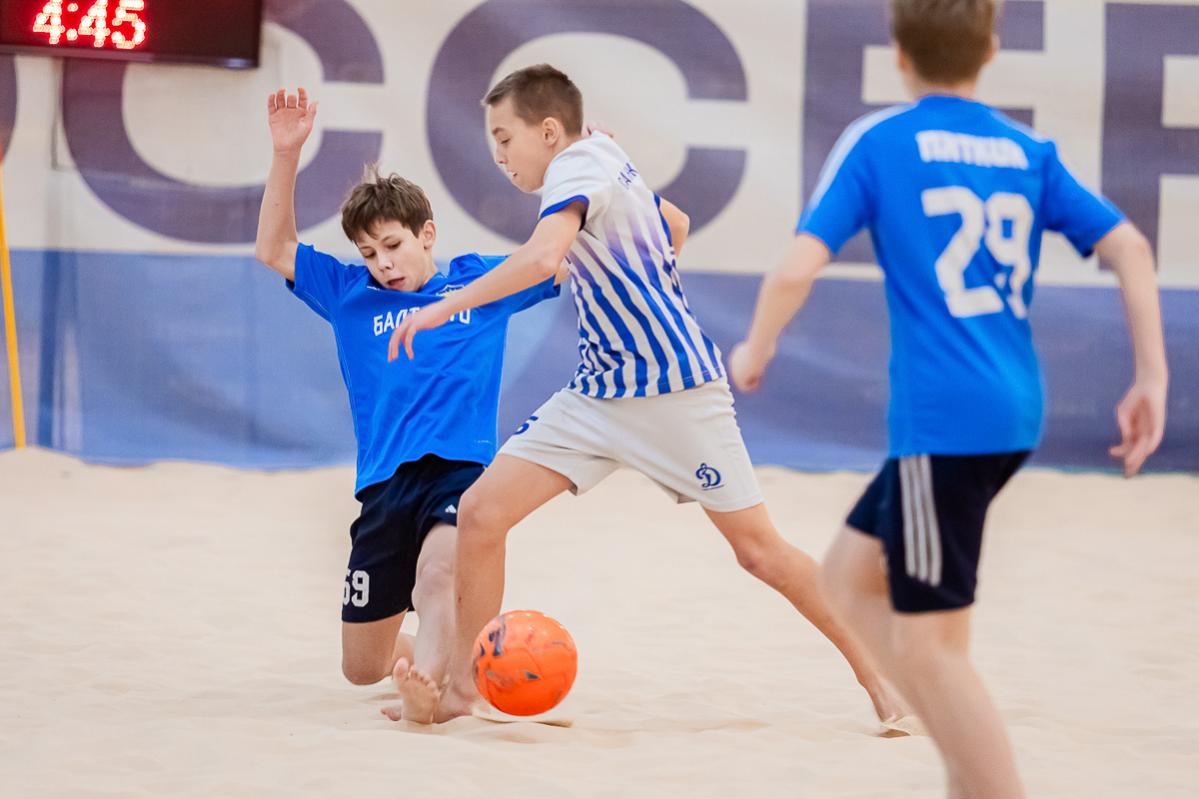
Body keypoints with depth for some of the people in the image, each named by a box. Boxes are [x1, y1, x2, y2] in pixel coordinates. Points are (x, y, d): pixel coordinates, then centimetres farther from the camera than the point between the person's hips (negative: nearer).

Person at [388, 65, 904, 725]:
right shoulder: (606, 157, 11)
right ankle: (462, 684, 4)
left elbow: (542, 257, -34)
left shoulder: (577, 166, -14)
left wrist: (446, 306, -30)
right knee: (481, 512, -5)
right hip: (597, 393, 9)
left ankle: (873, 674, 12)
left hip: (676, 393, -9)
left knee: (759, 550, -3)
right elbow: (674, 227, 29)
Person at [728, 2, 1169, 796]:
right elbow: (1129, 247, 3)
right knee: (852, 574, 20)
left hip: (942, 419, -7)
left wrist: (755, 350, 9)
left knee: (928, 644, -1)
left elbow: (797, 270, -9)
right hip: (1015, 411, 7)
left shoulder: (878, 142, -2)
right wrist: (1152, 380, 6)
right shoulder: (1028, 151, 12)